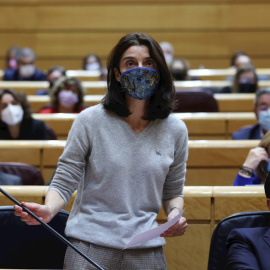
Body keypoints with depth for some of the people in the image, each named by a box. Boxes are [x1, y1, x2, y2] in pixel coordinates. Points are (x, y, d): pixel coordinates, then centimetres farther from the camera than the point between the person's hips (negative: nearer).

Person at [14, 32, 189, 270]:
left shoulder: (175, 130, 4)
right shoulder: (90, 121, -3)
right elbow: (64, 181, -2)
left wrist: (175, 213, -7)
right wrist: (48, 210, -22)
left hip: (146, 250, 2)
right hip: (89, 246, -2)